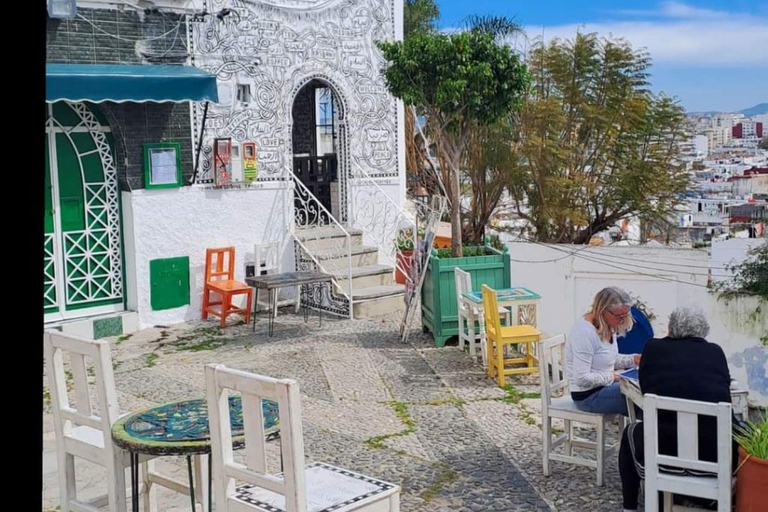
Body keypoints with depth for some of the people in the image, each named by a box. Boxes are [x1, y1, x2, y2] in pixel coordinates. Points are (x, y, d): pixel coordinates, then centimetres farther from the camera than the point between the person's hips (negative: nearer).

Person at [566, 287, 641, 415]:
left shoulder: (608, 327, 3)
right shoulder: (584, 332, -25)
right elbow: (582, 379, -27)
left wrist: (634, 359, 1)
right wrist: (612, 377, -17)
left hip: (604, 385, 9)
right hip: (588, 395, -9)